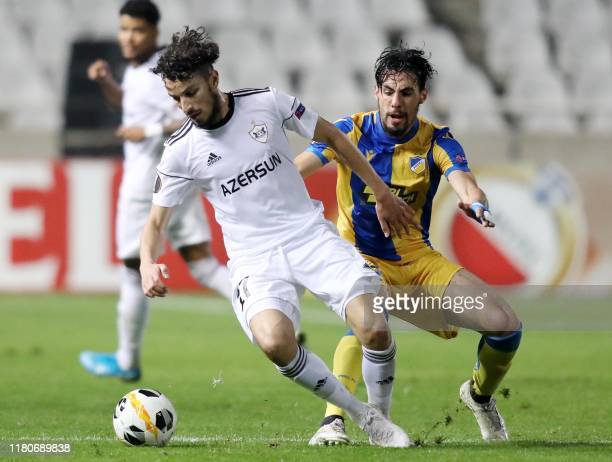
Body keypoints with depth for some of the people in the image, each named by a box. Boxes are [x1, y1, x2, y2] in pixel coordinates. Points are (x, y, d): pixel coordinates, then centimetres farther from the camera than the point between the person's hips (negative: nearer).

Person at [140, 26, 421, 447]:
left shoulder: (267, 103, -3)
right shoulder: (180, 152, -4)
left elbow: (332, 137, 11)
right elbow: (156, 221, 4)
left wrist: (382, 194, 15)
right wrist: (148, 264, -18)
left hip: (310, 235, 1)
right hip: (255, 260, -1)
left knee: (374, 329, -21)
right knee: (274, 340, -32)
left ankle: (381, 415, 9)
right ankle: (358, 414, -10)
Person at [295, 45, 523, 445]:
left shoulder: (436, 140, -6)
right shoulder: (351, 132, -10)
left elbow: (462, 179, -25)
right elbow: (294, 170, -21)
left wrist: (477, 204, -49)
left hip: (419, 259, 3)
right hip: (362, 258, -3)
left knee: (506, 325, -6)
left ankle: (480, 396, 25)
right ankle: (333, 421, -40)